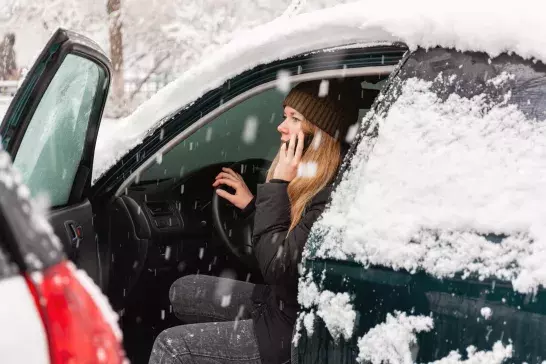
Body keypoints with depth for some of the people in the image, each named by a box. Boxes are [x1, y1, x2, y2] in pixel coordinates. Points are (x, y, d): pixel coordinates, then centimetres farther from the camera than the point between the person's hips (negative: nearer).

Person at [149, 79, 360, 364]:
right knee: (181, 292, 18)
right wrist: (252, 204, 6)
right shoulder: (308, 182, 2)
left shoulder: (333, 197, -27)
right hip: (280, 300, 10)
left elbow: (275, 267, -28)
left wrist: (277, 187, -24)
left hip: (296, 327, -10)